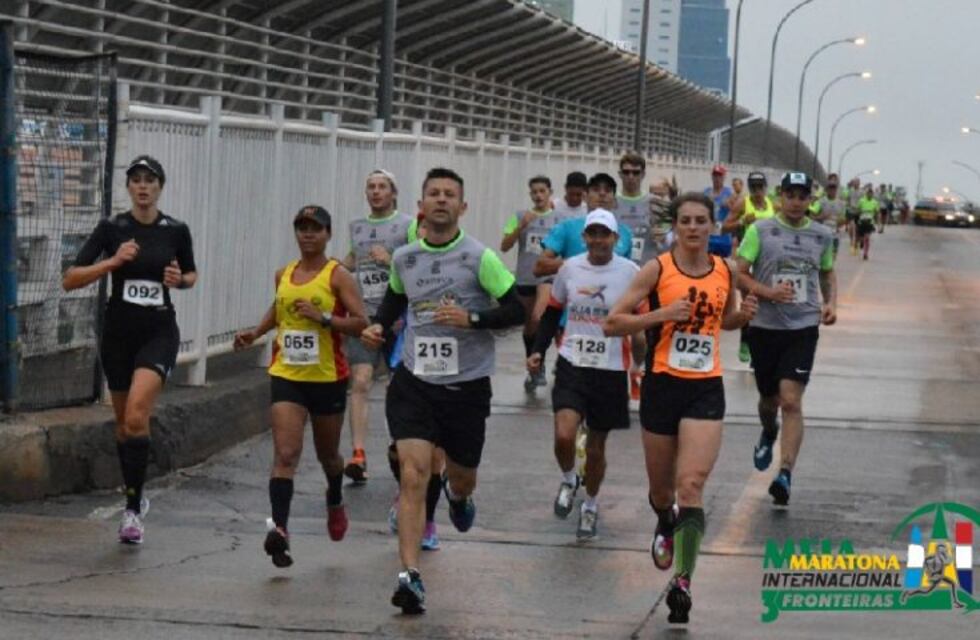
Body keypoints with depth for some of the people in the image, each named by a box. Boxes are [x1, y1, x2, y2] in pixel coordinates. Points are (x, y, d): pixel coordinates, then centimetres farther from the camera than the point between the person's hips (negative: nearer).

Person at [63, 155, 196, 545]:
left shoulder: (176, 231, -1)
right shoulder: (111, 229, -2)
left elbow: (191, 275, 17)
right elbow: (70, 280, -7)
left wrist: (180, 280, -6)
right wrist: (113, 261, -20)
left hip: (159, 333, -2)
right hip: (118, 332, 2)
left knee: (136, 417, -21)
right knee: (124, 422, 13)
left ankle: (132, 511, -17)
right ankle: (135, 498, 33)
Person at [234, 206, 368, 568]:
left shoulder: (337, 276, -7)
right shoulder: (283, 275, 8)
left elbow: (361, 323, -14)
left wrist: (323, 318, -25)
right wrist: (256, 333, 16)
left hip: (328, 378, -2)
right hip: (286, 375, 2)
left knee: (327, 454, 17)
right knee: (285, 453, -14)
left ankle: (335, 502, 49)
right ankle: (279, 528, -25)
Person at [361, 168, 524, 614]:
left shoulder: (479, 258, -9)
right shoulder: (403, 258, 3)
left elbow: (516, 312, -9)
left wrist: (470, 318, -23)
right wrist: (378, 327, 5)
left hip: (466, 386, -1)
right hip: (414, 382, 1)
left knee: (462, 478, 16)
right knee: (413, 477, -14)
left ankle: (458, 494, 56)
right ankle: (410, 577, -16)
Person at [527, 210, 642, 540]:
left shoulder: (630, 273, -5)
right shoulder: (570, 269, 1)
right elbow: (552, 313, 12)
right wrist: (538, 350, 2)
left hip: (611, 370, -1)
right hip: (572, 364, 1)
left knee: (596, 445, 10)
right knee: (564, 435, -19)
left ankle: (590, 505, 34)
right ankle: (568, 480, 14)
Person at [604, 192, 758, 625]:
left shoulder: (726, 271, 3)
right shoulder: (658, 270, -6)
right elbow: (612, 323, -7)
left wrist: (744, 314, 0)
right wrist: (662, 314, -20)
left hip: (706, 390, 0)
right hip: (663, 385, 0)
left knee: (692, 486, -15)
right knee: (661, 489, 15)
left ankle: (683, 581, -16)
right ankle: (666, 525, 51)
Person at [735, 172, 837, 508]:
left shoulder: (822, 236, 7)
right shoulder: (760, 231, -2)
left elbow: (828, 273, 22)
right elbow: (739, 274, -2)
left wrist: (831, 302, 4)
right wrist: (768, 292, -19)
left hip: (803, 328, 0)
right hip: (765, 326, 0)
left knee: (791, 401, -14)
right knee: (769, 399, 15)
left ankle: (785, 474, -18)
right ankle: (768, 433, 51)